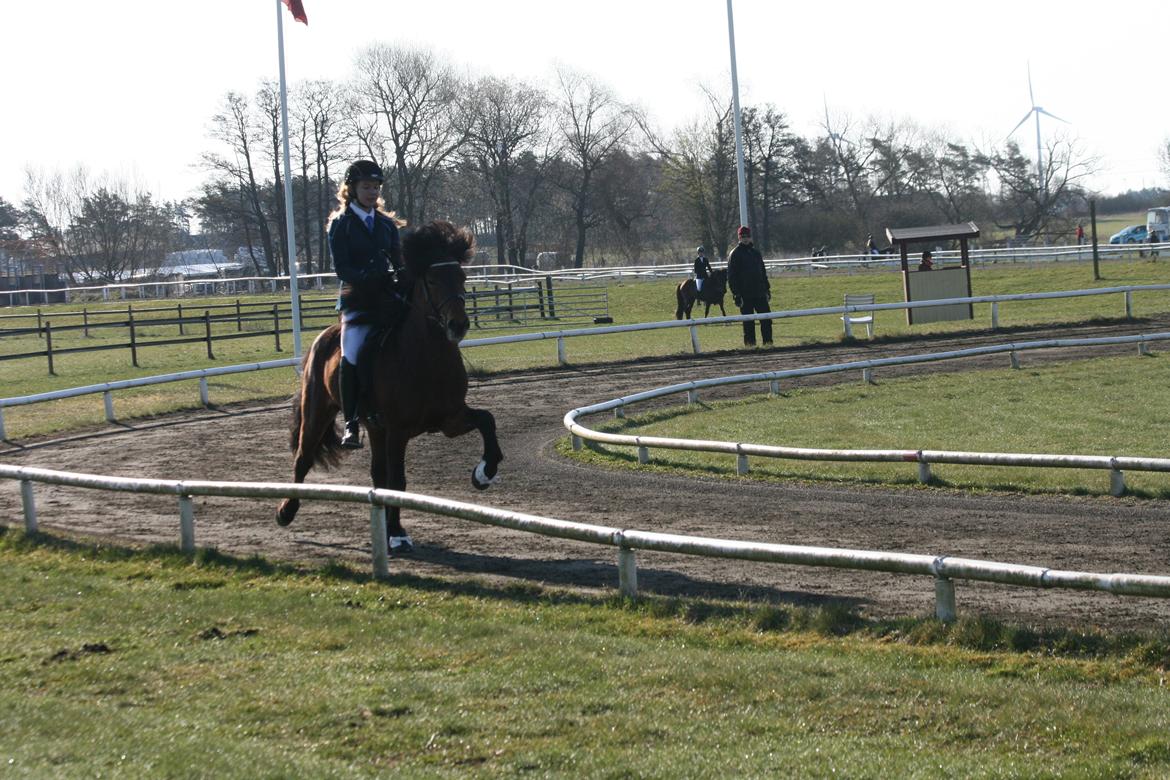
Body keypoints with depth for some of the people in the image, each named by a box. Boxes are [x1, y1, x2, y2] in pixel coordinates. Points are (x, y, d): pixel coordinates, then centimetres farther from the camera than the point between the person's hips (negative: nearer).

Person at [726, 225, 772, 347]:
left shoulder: (756, 253, 15)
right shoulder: (735, 254, -2)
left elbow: (763, 272, 21)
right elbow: (731, 276, -6)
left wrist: (767, 289, 15)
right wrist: (736, 294, -13)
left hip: (760, 292, 5)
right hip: (745, 295, -5)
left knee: (766, 318, 2)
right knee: (748, 321, -2)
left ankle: (768, 341, 7)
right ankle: (750, 342, 4)